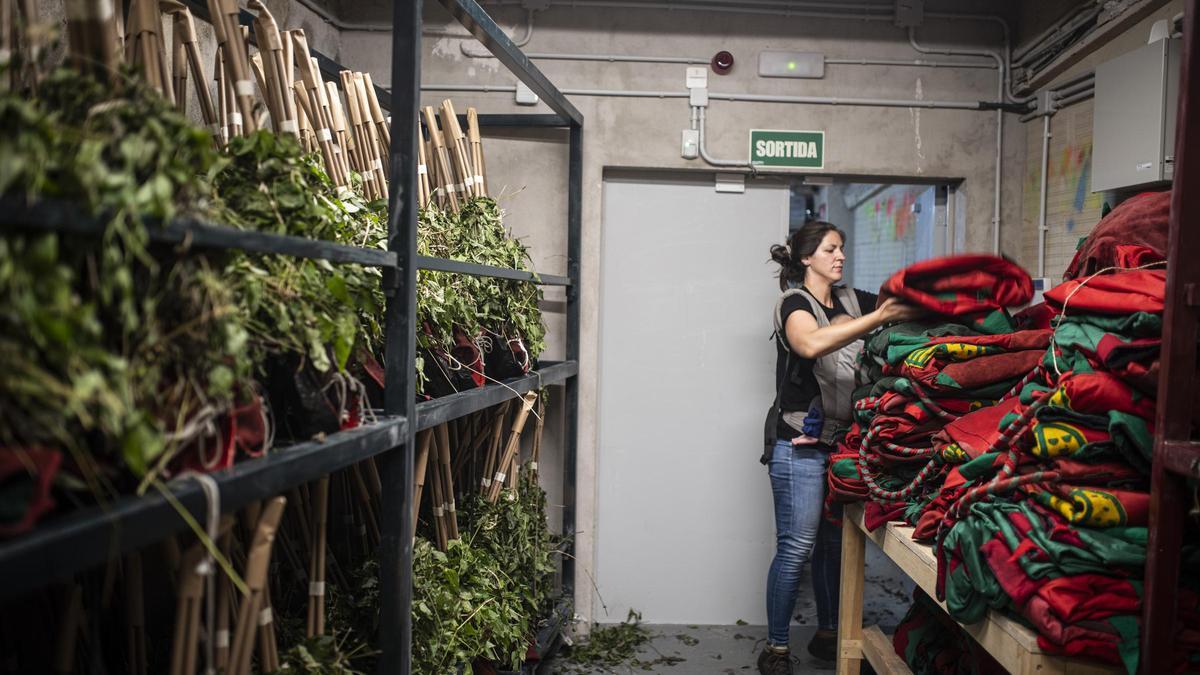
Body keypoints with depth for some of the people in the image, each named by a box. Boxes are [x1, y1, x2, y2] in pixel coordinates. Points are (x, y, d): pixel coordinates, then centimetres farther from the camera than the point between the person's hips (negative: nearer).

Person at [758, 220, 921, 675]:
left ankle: (828, 635, 27)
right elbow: (812, 344, -29)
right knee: (796, 547, -4)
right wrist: (879, 318, -33)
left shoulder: (853, 301, 13)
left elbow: (906, 305, 4)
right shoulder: (794, 303, -7)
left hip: (845, 441, 6)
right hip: (802, 444, -6)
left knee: (836, 542, 12)